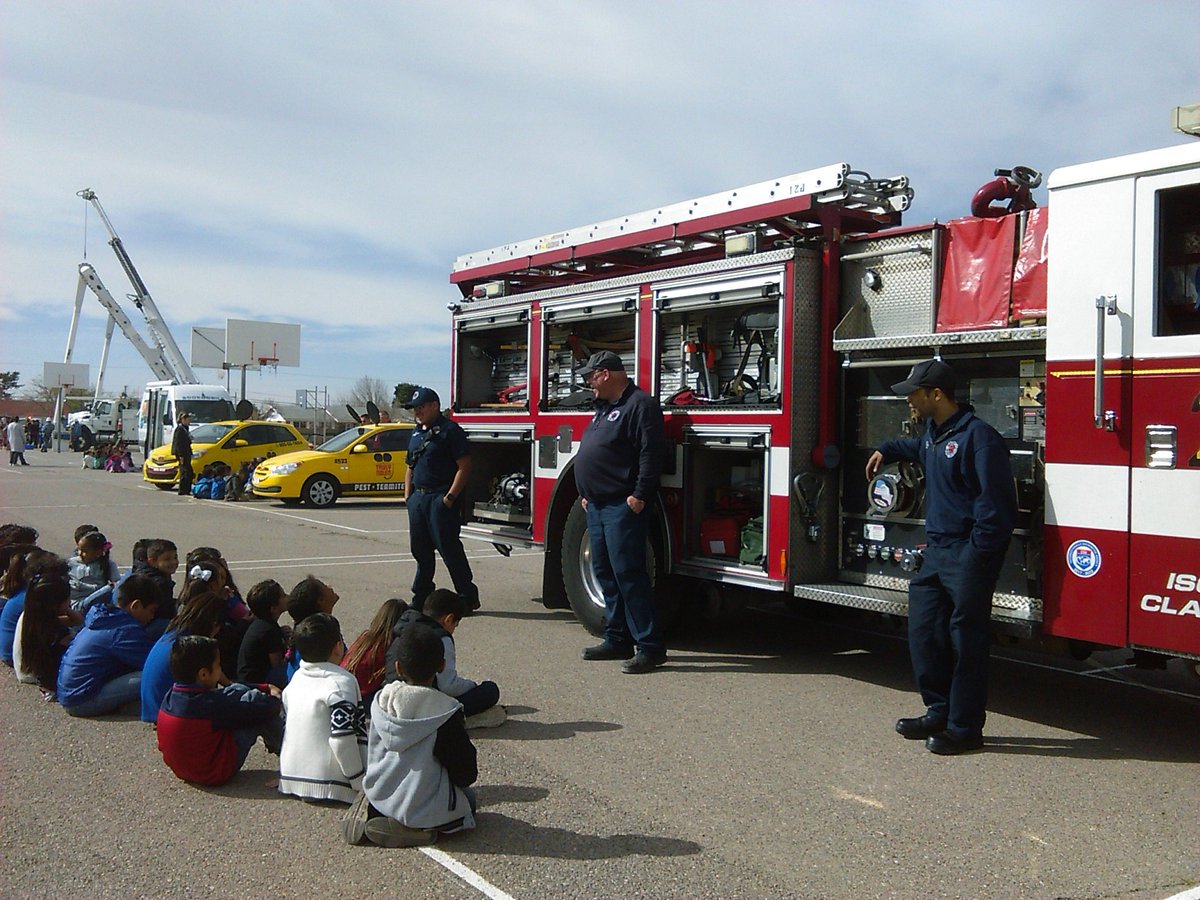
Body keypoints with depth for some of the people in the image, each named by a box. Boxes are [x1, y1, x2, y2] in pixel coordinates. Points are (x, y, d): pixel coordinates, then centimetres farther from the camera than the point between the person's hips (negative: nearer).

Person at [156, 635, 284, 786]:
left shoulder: (171, 696, -4)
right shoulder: (211, 704, -29)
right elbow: (267, 708, -21)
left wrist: (265, 688, 10)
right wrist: (274, 698, 2)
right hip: (216, 774, -8)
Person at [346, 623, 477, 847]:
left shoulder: (381, 702, -4)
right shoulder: (446, 712, -20)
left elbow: (373, 757, 8)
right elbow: (466, 773, -12)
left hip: (379, 798, 6)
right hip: (426, 808, -6)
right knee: (469, 799, 22)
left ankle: (370, 811, 7)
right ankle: (416, 828, -5)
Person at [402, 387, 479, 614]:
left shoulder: (450, 430, -8)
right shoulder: (416, 433, 18)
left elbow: (464, 466, -14)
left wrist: (450, 497, -19)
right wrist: (408, 495, 13)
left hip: (441, 499, -8)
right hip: (418, 498, 8)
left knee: (449, 548, -8)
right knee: (420, 549, 11)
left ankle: (468, 598, 0)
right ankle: (421, 597, 21)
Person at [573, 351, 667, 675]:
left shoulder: (640, 404, -11)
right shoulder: (604, 408, 20)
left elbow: (650, 454, -19)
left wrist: (640, 496, -22)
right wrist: (585, 493, 19)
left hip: (623, 507, -10)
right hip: (598, 505, 10)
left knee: (627, 573, -11)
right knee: (605, 573, 12)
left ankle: (650, 646, -7)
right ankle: (617, 640, 20)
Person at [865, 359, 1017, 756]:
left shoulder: (977, 436, -16)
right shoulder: (933, 432, 14)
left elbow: (995, 500, -20)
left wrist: (978, 552, -20)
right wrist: (886, 451, 39)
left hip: (969, 555, -10)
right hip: (938, 550, 10)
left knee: (965, 640, -2)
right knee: (924, 630, 12)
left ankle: (965, 728, 7)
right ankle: (939, 711, 25)